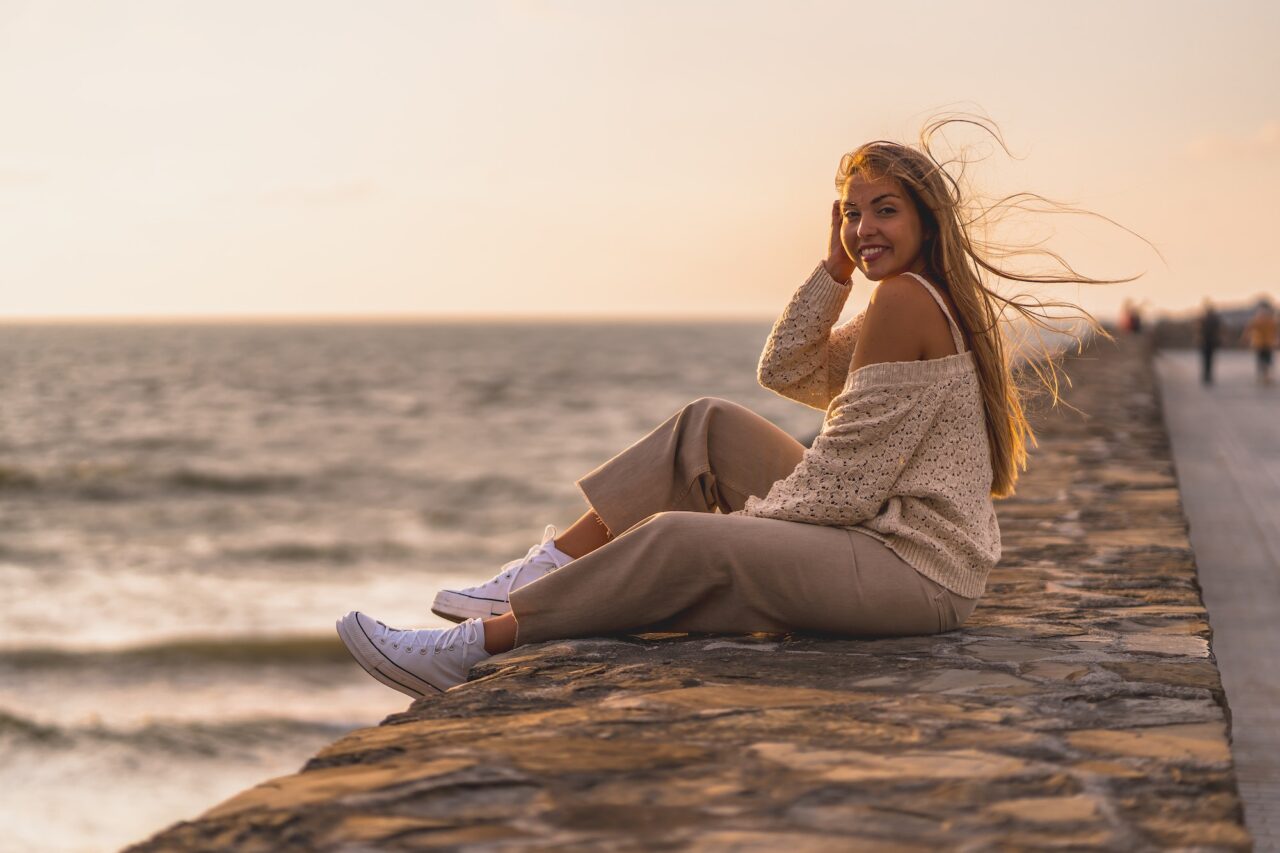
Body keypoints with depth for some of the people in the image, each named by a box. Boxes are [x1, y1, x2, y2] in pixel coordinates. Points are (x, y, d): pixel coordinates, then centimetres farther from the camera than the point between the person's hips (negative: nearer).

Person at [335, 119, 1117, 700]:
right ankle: (553, 567, 1)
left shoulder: (907, 300, -16)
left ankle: (472, 647, -18)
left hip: (914, 568, -10)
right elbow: (785, 371, 18)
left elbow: (844, 482, -18)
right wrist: (837, 269, 9)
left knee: (679, 541, -23)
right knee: (709, 426, 7)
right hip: (891, 536, 10)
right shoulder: (930, 301, 16)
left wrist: (744, 519, -6)